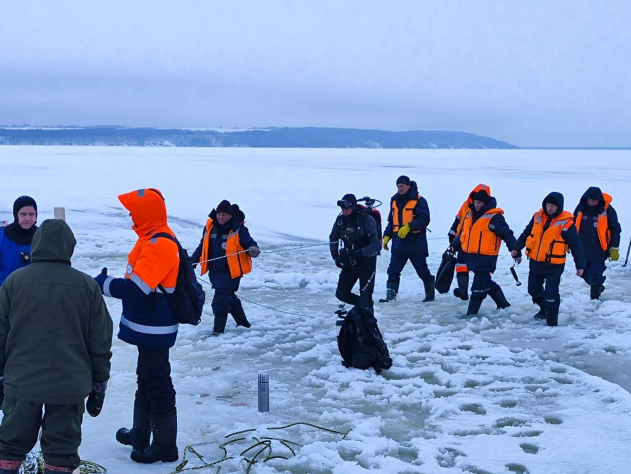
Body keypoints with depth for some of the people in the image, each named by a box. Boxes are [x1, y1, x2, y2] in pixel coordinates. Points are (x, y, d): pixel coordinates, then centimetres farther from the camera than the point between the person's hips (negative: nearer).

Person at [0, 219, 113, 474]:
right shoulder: (87, 285, -3)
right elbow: (100, 343, 1)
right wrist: (99, 384, 11)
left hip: (22, 381, 1)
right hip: (70, 386, 0)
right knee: (61, 451, 8)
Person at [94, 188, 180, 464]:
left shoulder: (158, 245, -24)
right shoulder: (153, 239, 9)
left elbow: (136, 287, -30)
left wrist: (103, 284, -19)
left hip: (154, 330, -11)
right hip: (148, 327, 11)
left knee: (157, 385, -1)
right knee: (146, 380, 22)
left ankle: (165, 446, 9)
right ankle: (141, 433, 37)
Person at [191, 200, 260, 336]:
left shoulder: (238, 229, -10)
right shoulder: (210, 227, 4)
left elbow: (249, 243, -9)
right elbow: (203, 246, 15)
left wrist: (253, 250, -32)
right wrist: (194, 259, 7)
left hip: (231, 271, -6)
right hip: (215, 271, 6)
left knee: (220, 300, -9)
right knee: (229, 297, 19)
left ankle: (218, 330, 1)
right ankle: (242, 321, 38)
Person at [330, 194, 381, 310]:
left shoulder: (366, 220, -21)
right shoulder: (341, 219, -4)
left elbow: (376, 245, -25)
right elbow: (333, 238, 13)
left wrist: (359, 253, -33)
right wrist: (335, 255, -2)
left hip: (367, 262, -6)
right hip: (349, 261, 6)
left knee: (365, 297, -8)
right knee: (341, 293, 6)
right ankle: (362, 305, 30)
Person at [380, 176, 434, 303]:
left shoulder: (419, 200, -8)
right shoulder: (395, 201, 13)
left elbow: (424, 219, -17)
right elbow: (391, 221, 20)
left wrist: (409, 227, -27)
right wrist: (387, 236, 11)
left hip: (416, 243, -5)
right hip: (399, 242, 6)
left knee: (422, 271, 5)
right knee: (393, 270, -2)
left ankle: (430, 294, 22)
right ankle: (391, 296, 0)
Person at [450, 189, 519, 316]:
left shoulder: (494, 217, -14)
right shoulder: (470, 214, 11)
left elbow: (507, 235, -16)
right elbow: (464, 232, 23)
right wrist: (455, 245, 23)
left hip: (486, 257, -9)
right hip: (472, 256, 9)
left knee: (479, 287, -4)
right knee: (486, 282, 19)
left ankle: (472, 313, 4)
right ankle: (503, 305, 34)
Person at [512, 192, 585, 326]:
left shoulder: (566, 223, -15)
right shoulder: (538, 216, 1)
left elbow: (576, 245, -11)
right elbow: (526, 233, 14)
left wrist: (580, 265, -11)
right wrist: (517, 248, 13)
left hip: (554, 265, -6)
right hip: (535, 262, 6)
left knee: (551, 293, -8)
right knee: (533, 289, 20)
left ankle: (552, 320, 7)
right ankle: (544, 309, 44)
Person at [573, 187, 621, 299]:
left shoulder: (607, 210, -9)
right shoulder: (581, 208, 1)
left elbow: (615, 230, -4)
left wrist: (614, 248, -6)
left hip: (599, 251, -5)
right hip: (582, 249, 5)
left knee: (596, 275, -6)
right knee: (585, 273, 16)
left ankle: (594, 297, 5)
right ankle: (598, 287, 40)